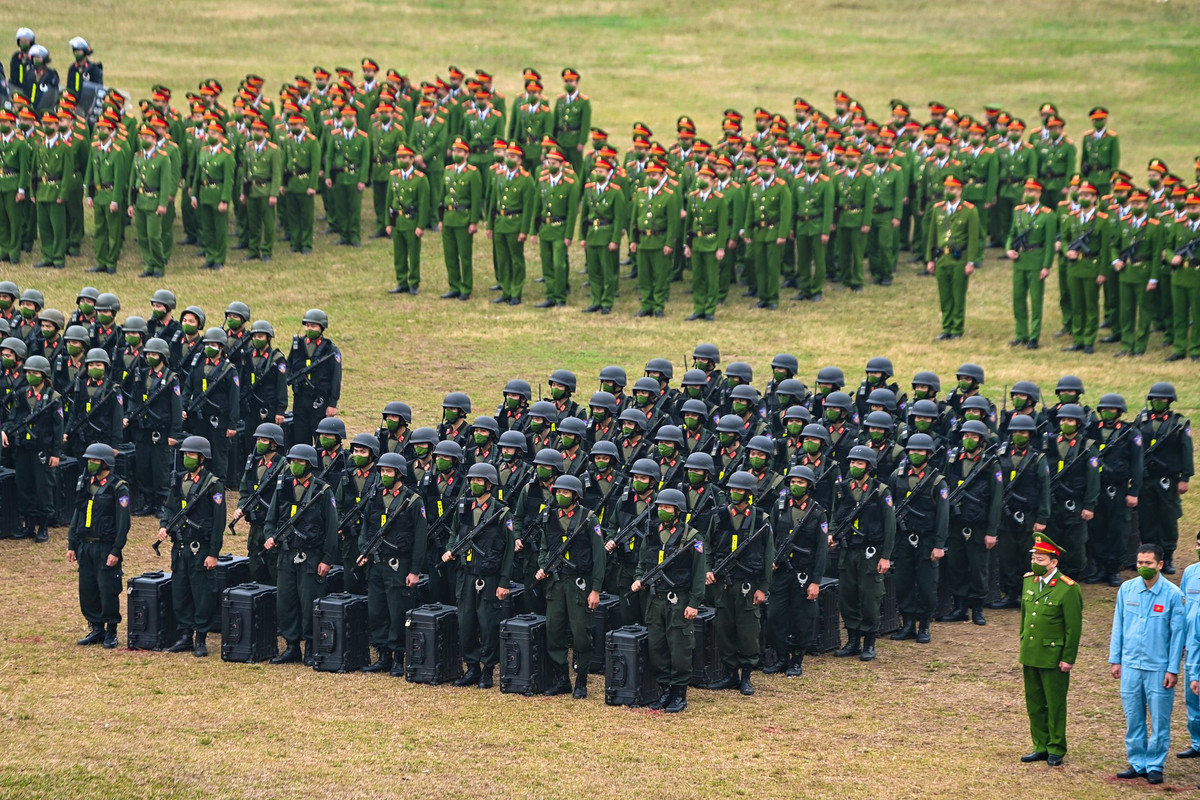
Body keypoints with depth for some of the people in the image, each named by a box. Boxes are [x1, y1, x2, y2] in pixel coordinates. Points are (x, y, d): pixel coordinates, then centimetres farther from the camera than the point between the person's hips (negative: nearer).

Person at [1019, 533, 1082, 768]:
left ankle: (1056, 749, 15)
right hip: (1030, 655, 7)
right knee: (1034, 704, 12)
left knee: (1055, 705, 5)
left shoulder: (1068, 589, -15)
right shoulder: (1029, 581, 6)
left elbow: (1074, 627, -12)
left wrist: (1068, 659, -12)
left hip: (1053, 657, -6)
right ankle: (1041, 747, 23)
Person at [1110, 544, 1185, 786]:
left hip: (1159, 667, -3)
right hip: (1131, 665, 3)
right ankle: (1137, 763, 18)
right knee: (1133, 718, 8)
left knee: (1159, 720, 2)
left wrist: (1173, 669, -6)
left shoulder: (1172, 594, -7)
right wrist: (1115, 660, 8)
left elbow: (1178, 633, -4)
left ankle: (1155, 766, 11)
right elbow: (1118, 626, 10)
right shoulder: (1127, 589, 2)